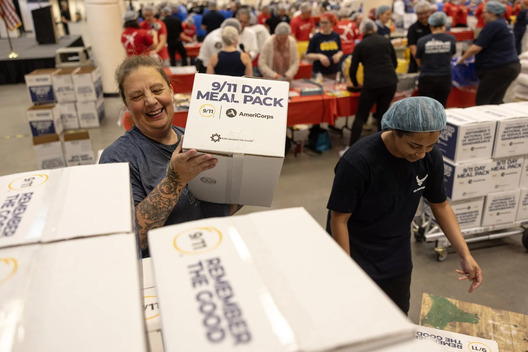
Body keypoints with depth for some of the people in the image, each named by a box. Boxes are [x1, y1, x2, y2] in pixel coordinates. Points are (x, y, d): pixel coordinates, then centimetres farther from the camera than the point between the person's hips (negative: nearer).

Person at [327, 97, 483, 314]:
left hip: (397, 262, 5)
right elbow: (339, 219, -20)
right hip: (356, 258, -5)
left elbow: (440, 205, 3)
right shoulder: (357, 162, -29)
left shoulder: (431, 158, -12)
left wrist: (465, 254, -4)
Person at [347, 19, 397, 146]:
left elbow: (352, 70, 6)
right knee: (382, 114, 15)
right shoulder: (386, 41, 13)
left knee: (360, 116, 3)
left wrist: (356, 84, 22)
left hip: (371, 84, -3)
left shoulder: (360, 46, 4)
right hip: (390, 82, 4)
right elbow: (395, 63, 19)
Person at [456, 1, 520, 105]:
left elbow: (476, 48, -16)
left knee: (481, 102, -4)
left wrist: (462, 59, -2)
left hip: (498, 70, -10)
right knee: (495, 102, 14)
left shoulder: (493, 25, -13)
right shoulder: (503, 24, 18)